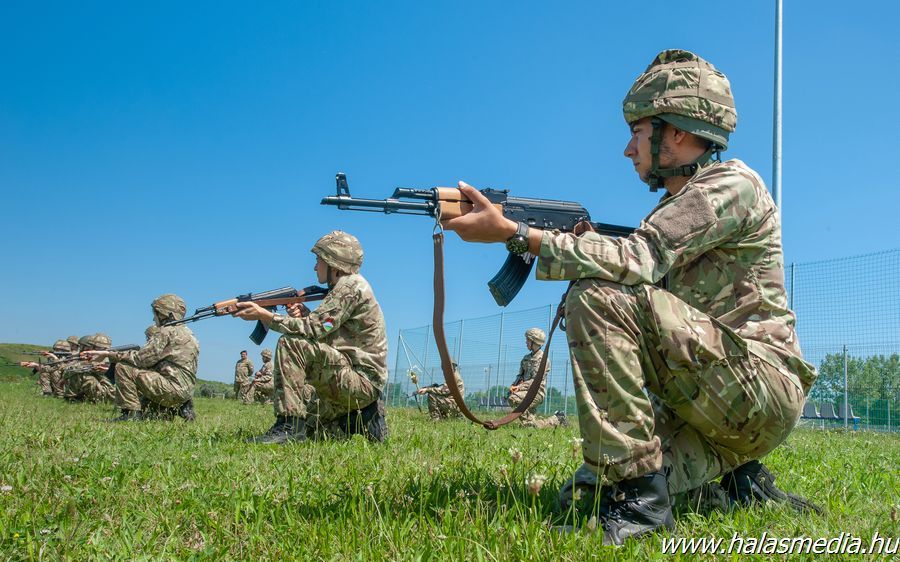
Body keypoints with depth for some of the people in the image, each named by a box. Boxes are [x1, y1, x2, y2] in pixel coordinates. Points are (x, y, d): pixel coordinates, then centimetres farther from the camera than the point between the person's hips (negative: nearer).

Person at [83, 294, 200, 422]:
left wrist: (108, 354, -4)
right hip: (185, 391, 10)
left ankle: (131, 413, -9)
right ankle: (181, 408, 14)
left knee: (123, 367, -8)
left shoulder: (166, 332, -8)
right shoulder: (186, 332, 22)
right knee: (142, 400, 32)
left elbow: (140, 358, -11)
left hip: (174, 386, -10)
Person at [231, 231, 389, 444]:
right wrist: (306, 316, -1)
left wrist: (264, 315, -16)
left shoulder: (351, 285, -13)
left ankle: (289, 426, -24)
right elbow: (325, 332, 17)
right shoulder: (345, 286, 19)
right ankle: (364, 420, 15)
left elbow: (314, 330, -21)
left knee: (290, 344, -21)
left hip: (361, 380, -10)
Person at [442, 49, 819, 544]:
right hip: (711, 410, 9)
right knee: (582, 493, 0)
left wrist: (512, 232, -23)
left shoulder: (732, 184, -9)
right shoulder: (677, 205, 20)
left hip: (759, 384, -9)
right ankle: (738, 474, 14)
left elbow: (637, 262, -23)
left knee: (597, 298, -24)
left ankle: (636, 494, -22)